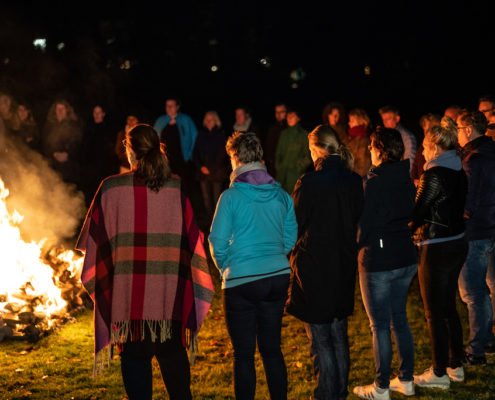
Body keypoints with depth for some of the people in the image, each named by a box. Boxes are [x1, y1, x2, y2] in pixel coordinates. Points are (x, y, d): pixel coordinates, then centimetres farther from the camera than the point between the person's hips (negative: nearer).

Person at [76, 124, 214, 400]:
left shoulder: (111, 189, -7)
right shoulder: (176, 188, -2)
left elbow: (95, 239, -1)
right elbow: (190, 238, 2)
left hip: (128, 293, -2)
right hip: (169, 293, 2)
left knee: (135, 357, 8)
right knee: (173, 356, 14)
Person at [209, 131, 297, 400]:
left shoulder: (231, 196, -12)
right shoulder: (281, 195, 2)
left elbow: (218, 242, -10)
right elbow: (290, 237, 8)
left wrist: (226, 268, 7)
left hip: (241, 281, -5)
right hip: (278, 277, 5)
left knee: (244, 354, 5)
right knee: (272, 348, 15)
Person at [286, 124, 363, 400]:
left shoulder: (309, 183, -19)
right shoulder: (354, 181, -1)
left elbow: (295, 227, -10)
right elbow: (357, 219, 8)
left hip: (314, 267, -6)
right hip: (344, 266, 6)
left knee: (320, 339, 5)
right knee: (339, 335, 18)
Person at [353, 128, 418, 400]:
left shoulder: (375, 182, -18)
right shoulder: (406, 180, 4)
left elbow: (365, 224, -15)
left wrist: (357, 246, 1)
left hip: (378, 261, -7)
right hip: (406, 257, 7)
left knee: (380, 326, 3)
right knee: (399, 319, 18)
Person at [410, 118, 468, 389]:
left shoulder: (434, 175, -19)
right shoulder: (458, 172, 5)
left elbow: (417, 214, -16)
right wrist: (424, 229, 13)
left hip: (436, 249, -8)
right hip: (457, 243, 8)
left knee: (435, 313, 4)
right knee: (448, 308, 19)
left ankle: (439, 374, 13)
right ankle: (455, 366, 29)